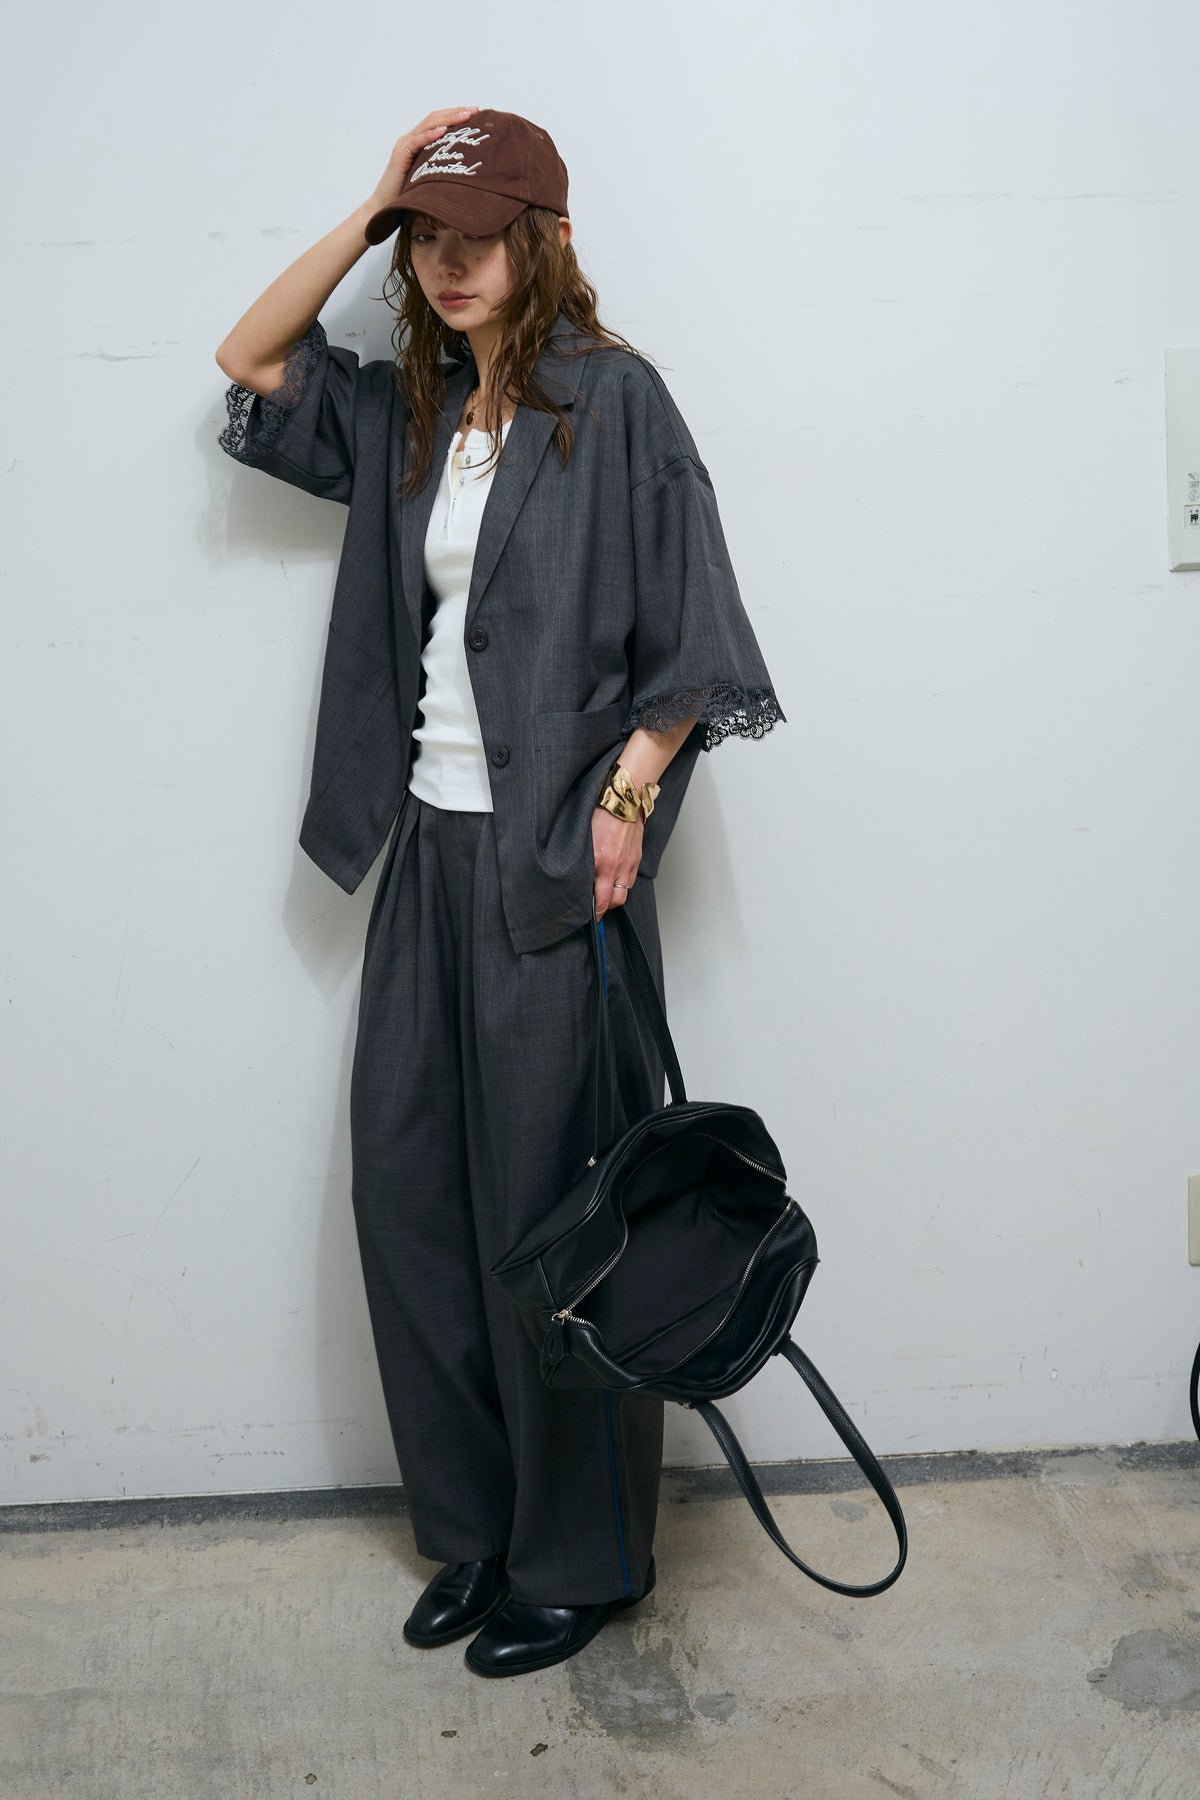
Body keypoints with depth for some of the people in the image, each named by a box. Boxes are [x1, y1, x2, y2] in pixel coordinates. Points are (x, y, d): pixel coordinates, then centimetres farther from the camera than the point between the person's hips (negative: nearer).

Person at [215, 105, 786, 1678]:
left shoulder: (613, 397, -5)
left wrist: (626, 796, -18)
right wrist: (368, 212, 11)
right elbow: (250, 364, 21)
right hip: (432, 841, 7)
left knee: (549, 1203, -1)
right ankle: (478, 1527, 25)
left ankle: (583, 1557, 18)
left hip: (555, 853, -7)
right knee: (403, 1181, 8)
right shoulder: (405, 413, 15)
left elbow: (692, 632, -8)